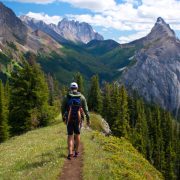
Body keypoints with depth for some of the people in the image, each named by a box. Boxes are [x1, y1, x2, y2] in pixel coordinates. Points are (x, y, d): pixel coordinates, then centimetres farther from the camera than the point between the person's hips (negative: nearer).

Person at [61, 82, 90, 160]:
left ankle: (70, 153, -9)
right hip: (78, 119, 1)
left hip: (69, 119, -1)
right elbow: (85, 109, -1)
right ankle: (76, 152, 23)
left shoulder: (66, 97, -1)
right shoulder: (81, 97, 1)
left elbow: (63, 108, 4)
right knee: (77, 134, 16)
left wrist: (63, 118, 18)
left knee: (70, 136, 5)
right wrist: (88, 119, 5)